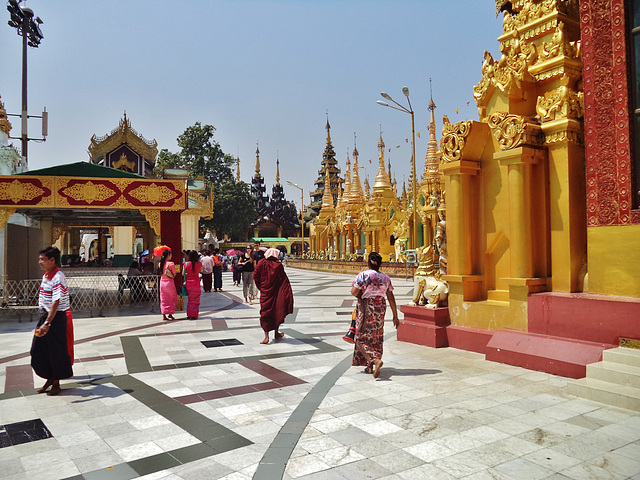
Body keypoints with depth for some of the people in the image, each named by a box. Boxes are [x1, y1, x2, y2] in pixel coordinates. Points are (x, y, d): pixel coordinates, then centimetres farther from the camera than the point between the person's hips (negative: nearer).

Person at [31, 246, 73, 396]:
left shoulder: (58, 278, -21)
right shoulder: (46, 276, 9)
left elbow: (56, 302, -27)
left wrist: (47, 323, -32)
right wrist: (44, 320, 20)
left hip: (57, 317, -9)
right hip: (45, 315, 9)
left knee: (56, 351, 3)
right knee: (39, 349, 12)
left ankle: (56, 383, 18)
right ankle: (50, 379, 29)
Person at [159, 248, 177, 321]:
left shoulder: (161, 263, 1)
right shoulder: (171, 263, -14)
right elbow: (174, 275, -10)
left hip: (162, 282, 5)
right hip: (169, 282, -5)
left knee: (163, 299, 10)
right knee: (173, 298, 10)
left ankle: (164, 315, 9)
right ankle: (170, 313, 9)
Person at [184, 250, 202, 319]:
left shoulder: (186, 264, -5)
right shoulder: (199, 263, -6)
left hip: (188, 282, 2)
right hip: (196, 282, -2)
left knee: (190, 299, 16)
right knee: (195, 299, 7)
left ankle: (189, 314, 19)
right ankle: (193, 315, 5)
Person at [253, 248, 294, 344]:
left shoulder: (262, 264, -6)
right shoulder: (278, 266, -9)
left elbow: (255, 276, -5)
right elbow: (284, 280, -10)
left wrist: (261, 287, 9)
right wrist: (288, 293, -5)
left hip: (265, 293, 0)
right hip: (276, 293, 0)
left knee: (265, 312, 4)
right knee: (277, 311, 16)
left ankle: (266, 336, -5)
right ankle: (276, 333, 27)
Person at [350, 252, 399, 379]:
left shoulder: (363, 275, -12)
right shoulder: (386, 277, 2)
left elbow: (354, 292, -17)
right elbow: (391, 298, 3)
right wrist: (395, 316, 9)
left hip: (366, 309, -5)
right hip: (380, 309, 5)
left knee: (363, 338, 3)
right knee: (376, 337, 15)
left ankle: (376, 360, -19)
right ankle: (370, 366, 22)